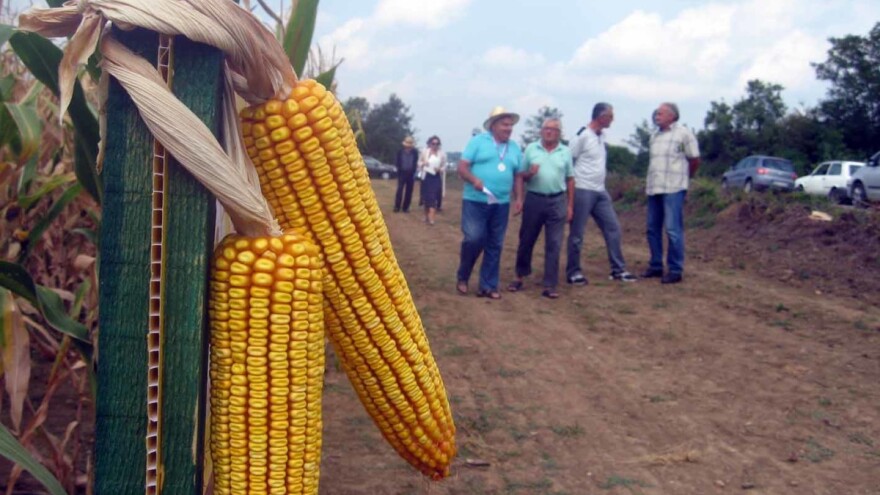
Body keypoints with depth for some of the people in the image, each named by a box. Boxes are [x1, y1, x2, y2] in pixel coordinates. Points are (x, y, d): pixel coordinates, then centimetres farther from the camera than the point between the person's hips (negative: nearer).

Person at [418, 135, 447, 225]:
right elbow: (419, 163, 10)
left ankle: (431, 219, -16)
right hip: (426, 177, 1)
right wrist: (423, 164, -12)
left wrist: (440, 169, -15)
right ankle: (426, 216, 20)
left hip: (436, 178, -1)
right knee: (426, 197, 4)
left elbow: (444, 166, 5)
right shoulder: (425, 152, 2)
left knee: (433, 197, -10)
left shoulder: (442, 154, -1)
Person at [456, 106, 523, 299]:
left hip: (501, 204, 5)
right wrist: (474, 180, -24)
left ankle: (488, 286, 15)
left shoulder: (515, 148, 13)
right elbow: (462, 167, -6)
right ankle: (462, 277, 11)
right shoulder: (478, 141, -1)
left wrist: (518, 198, 6)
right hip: (475, 201, -5)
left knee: (494, 246, 6)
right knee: (474, 240, -12)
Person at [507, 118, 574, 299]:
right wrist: (530, 173, -17)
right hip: (533, 200, 0)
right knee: (526, 241, 9)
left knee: (554, 245, 0)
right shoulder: (530, 149, 4)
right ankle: (520, 277, 25)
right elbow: (519, 176, 5)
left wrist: (570, 206, 5)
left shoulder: (565, 152, 7)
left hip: (557, 201, 0)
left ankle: (550, 286, 5)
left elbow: (570, 180, 8)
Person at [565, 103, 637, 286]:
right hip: (582, 192, -8)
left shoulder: (602, 136, 11)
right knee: (577, 234, 1)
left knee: (613, 228, 8)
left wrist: (601, 181, 11)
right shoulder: (582, 136, -13)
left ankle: (618, 270, 16)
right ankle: (573, 272, 11)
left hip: (600, 192, 8)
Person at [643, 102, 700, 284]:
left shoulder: (683, 133, -3)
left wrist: (684, 177, 11)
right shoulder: (654, 136, 15)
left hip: (673, 189, -6)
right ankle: (656, 266, 20)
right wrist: (648, 181, 13)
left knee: (673, 230, -7)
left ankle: (675, 270, -1)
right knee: (653, 229, 9)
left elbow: (695, 160, 2)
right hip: (653, 189, 6)